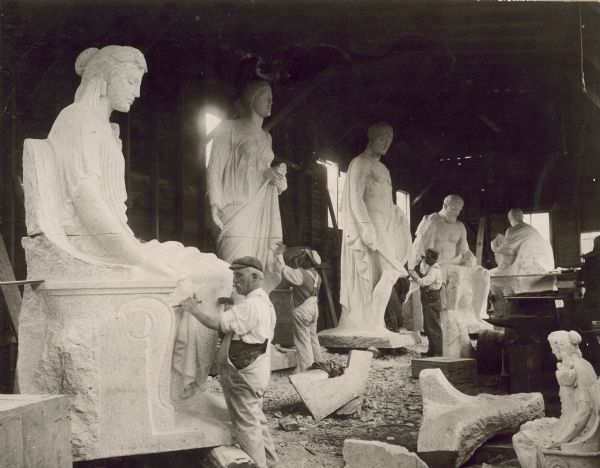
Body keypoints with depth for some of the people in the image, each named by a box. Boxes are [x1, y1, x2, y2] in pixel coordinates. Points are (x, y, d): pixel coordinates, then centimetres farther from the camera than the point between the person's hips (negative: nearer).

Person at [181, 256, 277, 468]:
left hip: (244, 375, -11)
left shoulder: (251, 306, -24)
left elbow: (218, 323, -28)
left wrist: (193, 308, -16)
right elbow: (229, 321, 11)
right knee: (255, 418, 23)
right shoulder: (262, 301, 12)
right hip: (254, 372, 11)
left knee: (246, 425, 0)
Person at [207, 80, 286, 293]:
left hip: (263, 215, 6)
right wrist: (215, 204, -14)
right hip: (237, 210, -6)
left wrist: (275, 174, 7)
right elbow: (215, 167, -2)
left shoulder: (266, 137, 24)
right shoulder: (230, 128, 6)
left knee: (265, 273, -3)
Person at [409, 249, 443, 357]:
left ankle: (438, 353, -4)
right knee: (428, 327, 16)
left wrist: (413, 274, -14)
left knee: (434, 328, -7)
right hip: (428, 300, 10)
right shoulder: (429, 267, 14)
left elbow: (423, 282, -26)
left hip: (432, 302, -10)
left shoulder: (434, 271, -18)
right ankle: (432, 351, 25)